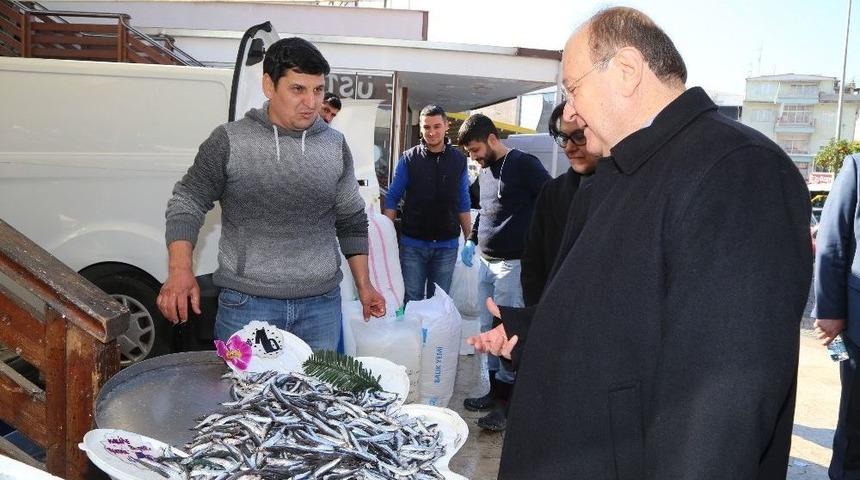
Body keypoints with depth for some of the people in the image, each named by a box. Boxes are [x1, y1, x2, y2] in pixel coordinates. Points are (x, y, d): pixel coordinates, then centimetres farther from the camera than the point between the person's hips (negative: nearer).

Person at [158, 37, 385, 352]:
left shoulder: (335, 146, 5)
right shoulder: (230, 141, -4)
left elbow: (351, 221, 13)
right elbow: (187, 203, 2)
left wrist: (364, 285, 12)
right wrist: (180, 271, -12)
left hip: (321, 305, 3)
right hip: (246, 304, -2)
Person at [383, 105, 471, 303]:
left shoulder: (458, 160, 4)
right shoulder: (408, 158, -2)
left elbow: (463, 204, 9)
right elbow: (392, 198, 1)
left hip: (447, 245, 2)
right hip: (413, 244, -1)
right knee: (411, 301, 5)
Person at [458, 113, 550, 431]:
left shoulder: (524, 165, -9)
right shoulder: (484, 172, 15)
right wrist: (472, 240, 16)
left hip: (513, 263, -8)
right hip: (486, 262, 8)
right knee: (488, 330, 13)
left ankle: (506, 401, 6)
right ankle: (495, 390, 25)